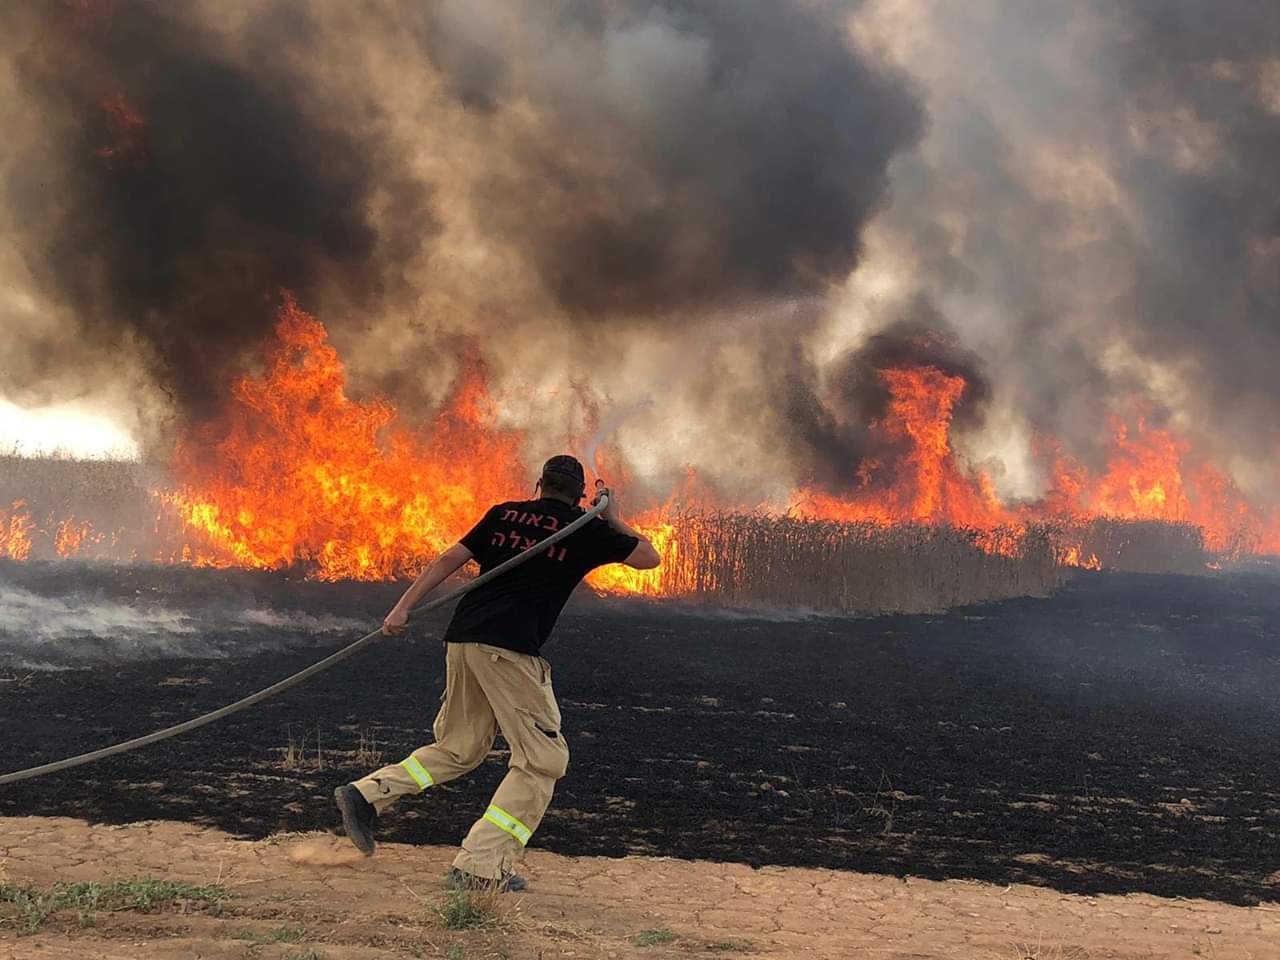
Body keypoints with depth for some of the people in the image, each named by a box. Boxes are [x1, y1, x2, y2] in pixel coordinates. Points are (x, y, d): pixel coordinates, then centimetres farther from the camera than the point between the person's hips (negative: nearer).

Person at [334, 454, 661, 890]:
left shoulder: (504, 514, 17)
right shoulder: (585, 530, 6)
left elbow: (450, 558, 9)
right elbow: (649, 557, 18)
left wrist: (404, 606, 6)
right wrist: (614, 521, 31)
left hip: (461, 640, 6)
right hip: (510, 647, -6)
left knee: (459, 748, 22)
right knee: (543, 758, 1)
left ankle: (368, 794, 10)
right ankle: (481, 865, -10)